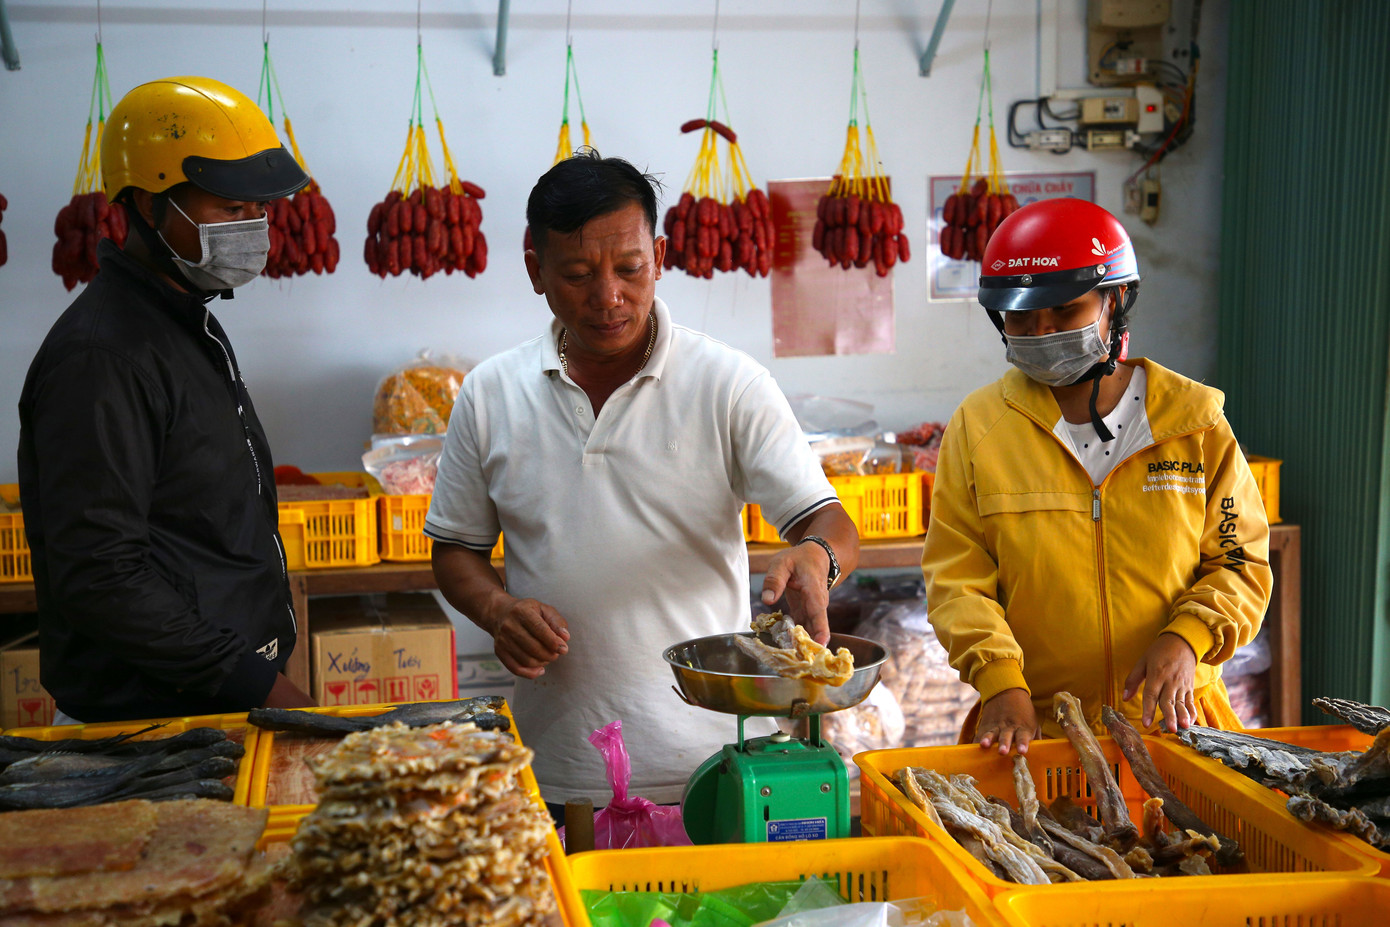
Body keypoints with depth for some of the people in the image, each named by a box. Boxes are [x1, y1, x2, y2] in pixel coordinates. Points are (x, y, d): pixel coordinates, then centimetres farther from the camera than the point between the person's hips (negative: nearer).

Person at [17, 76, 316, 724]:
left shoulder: (190, 325, 13)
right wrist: (256, 683, -20)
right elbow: (99, 578, -24)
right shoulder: (102, 356, -19)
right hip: (153, 722, -9)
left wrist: (264, 674, 16)